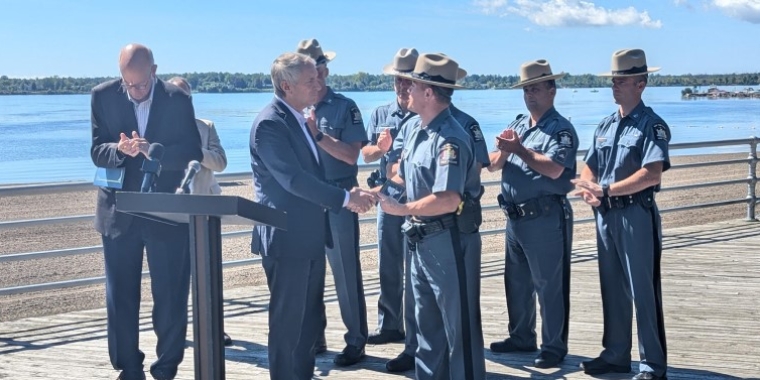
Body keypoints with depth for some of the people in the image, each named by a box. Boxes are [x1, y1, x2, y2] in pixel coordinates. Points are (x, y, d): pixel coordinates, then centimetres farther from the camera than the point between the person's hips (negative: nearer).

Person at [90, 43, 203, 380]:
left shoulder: (177, 100, -5)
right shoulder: (103, 96, -2)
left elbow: (193, 154, -8)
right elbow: (97, 151, -3)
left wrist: (153, 150, -25)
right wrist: (120, 150, -26)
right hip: (119, 211, 1)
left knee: (171, 295, 4)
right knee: (120, 296, 6)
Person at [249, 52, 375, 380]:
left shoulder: (298, 119, 12)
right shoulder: (270, 123, -17)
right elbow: (293, 179, -25)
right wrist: (345, 198, -22)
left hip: (310, 236, 9)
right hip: (287, 239, -9)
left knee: (308, 321, 17)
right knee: (288, 324, 2)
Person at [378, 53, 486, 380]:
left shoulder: (450, 138, -21)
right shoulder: (417, 132, 9)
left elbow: (448, 200, -29)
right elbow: (405, 178, 19)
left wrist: (401, 209, -21)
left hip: (450, 240, -10)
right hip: (421, 239, 10)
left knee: (459, 326, 2)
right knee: (426, 324, 19)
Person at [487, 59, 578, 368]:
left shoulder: (561, 129, -9)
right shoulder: (518, 125, 13)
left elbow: (554, 169, -25)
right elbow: (493, 165, 8)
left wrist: (519, 149, -23)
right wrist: (504, 150, -12)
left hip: (546, 218, -8)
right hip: (515, 217, 8)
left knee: (549, 286, -1)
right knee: (516, 282, 17)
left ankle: (554, 347, 7)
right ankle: (521, 338, 30)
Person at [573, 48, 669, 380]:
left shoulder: (652, 125, -9)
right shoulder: (605, 126, 13)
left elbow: (651, 174, -21)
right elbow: (589, 168, 14)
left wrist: (606, 189, -21)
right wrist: (589, 191, -8)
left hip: (636, 214, -7)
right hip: (605, 215, 7)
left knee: (642, 290, -3)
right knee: (612, 288, 13)